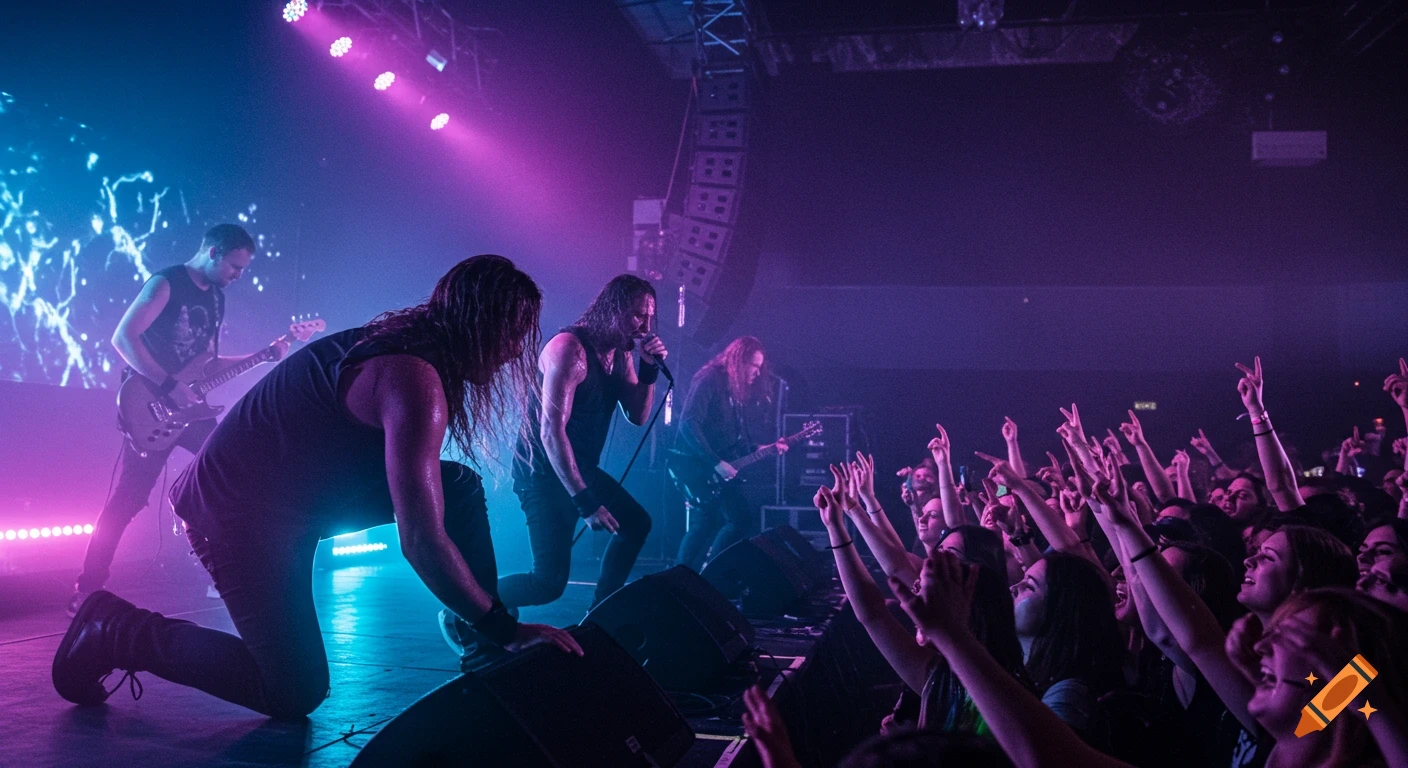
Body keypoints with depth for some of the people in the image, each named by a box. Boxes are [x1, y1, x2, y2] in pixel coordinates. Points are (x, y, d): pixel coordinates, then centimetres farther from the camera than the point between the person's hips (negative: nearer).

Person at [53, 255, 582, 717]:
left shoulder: (407, 341, 1)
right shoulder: (415, 382, -28)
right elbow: (422, 542, -32)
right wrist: (506, 629, -23)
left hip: (301, 486, 10)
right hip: (240, 512, -10)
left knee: (459, 487, 2)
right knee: (295, 693, -4)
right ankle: (116, 631, 7)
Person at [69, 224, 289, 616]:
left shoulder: (216, 296, 14)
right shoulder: (166, 284, -10)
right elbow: (123, 337, -19)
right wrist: (169, 386, -24)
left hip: (187, 405, 8)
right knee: (129, 496, -8)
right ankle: (87, 589, 2)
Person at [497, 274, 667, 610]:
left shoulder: (620, 352, 5)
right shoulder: (571, 349, -23)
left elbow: (637, 416, 8)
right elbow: (551, 431, -27)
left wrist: (649, 368, -10)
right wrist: (584, 502, -29)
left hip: (581, 468, 10)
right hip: (545, 472, -10)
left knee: (636, 524, 15)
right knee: (550, 581, -13)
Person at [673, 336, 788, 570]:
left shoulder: (734, 388, 15)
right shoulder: (710, 380, -12)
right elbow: (688, 424, -21)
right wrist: (716, 463, -23)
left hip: (711, 468, 10)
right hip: (698, 465, -10)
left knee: (705, 526, 14)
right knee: (741, 520, -13)